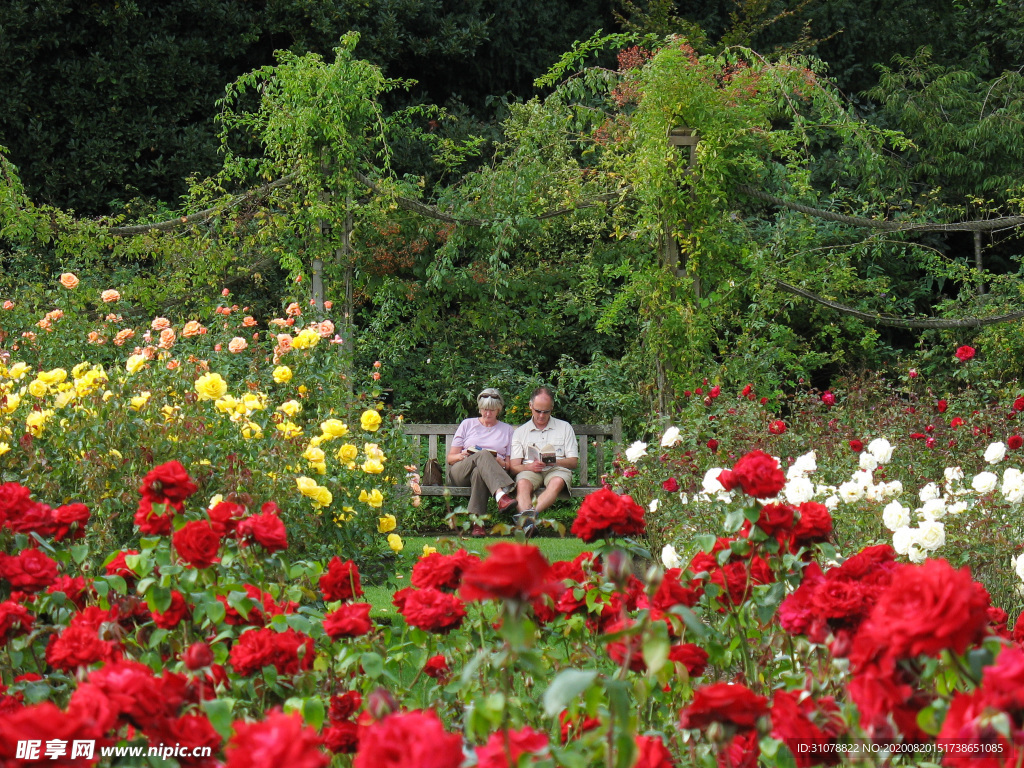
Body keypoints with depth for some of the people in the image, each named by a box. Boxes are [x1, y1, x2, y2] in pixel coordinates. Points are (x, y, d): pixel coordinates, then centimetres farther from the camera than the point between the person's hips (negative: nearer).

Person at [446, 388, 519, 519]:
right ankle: (502, 495, -64)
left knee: (479, 472, -41)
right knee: (483, 455, -36)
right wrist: (461, 456, -6)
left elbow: (510, 465, 14)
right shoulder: (467, 424, 23)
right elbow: (450, 457, 17)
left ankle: (475, 517, -61)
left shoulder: (507, 430, 23)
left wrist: (499, 462, -9)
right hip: (460, 471, 0)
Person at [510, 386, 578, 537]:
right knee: (522, 483, -36)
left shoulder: (565, 427, 17)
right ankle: (528, 522, -61)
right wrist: (530, 466, -15)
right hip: (530, 470, 1)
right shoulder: (520, 432, 18)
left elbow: (573, 461, 10)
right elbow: (514, 467, 8)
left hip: (557, 469, -1)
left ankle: (531, 513, -61)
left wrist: (554, 461, -11)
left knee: (557, 482, -38)